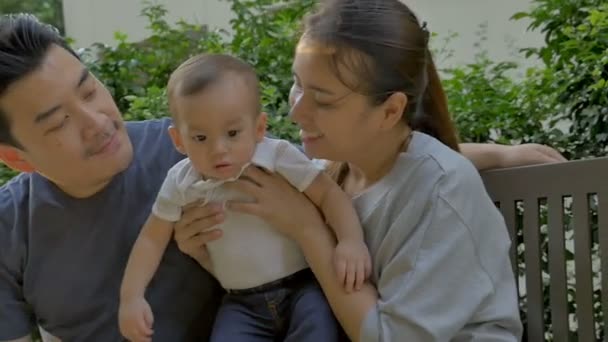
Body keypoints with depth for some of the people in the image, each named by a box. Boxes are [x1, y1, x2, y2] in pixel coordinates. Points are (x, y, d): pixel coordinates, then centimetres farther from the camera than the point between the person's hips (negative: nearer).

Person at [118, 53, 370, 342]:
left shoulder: (278, 156, -12)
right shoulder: (181, 183, -4)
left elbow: (328, 193, -11)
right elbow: (152, 239, 6)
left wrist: (351, 240, -29)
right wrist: (131, 296, -3)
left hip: (301, 286, -3)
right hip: (243, 303, 3)